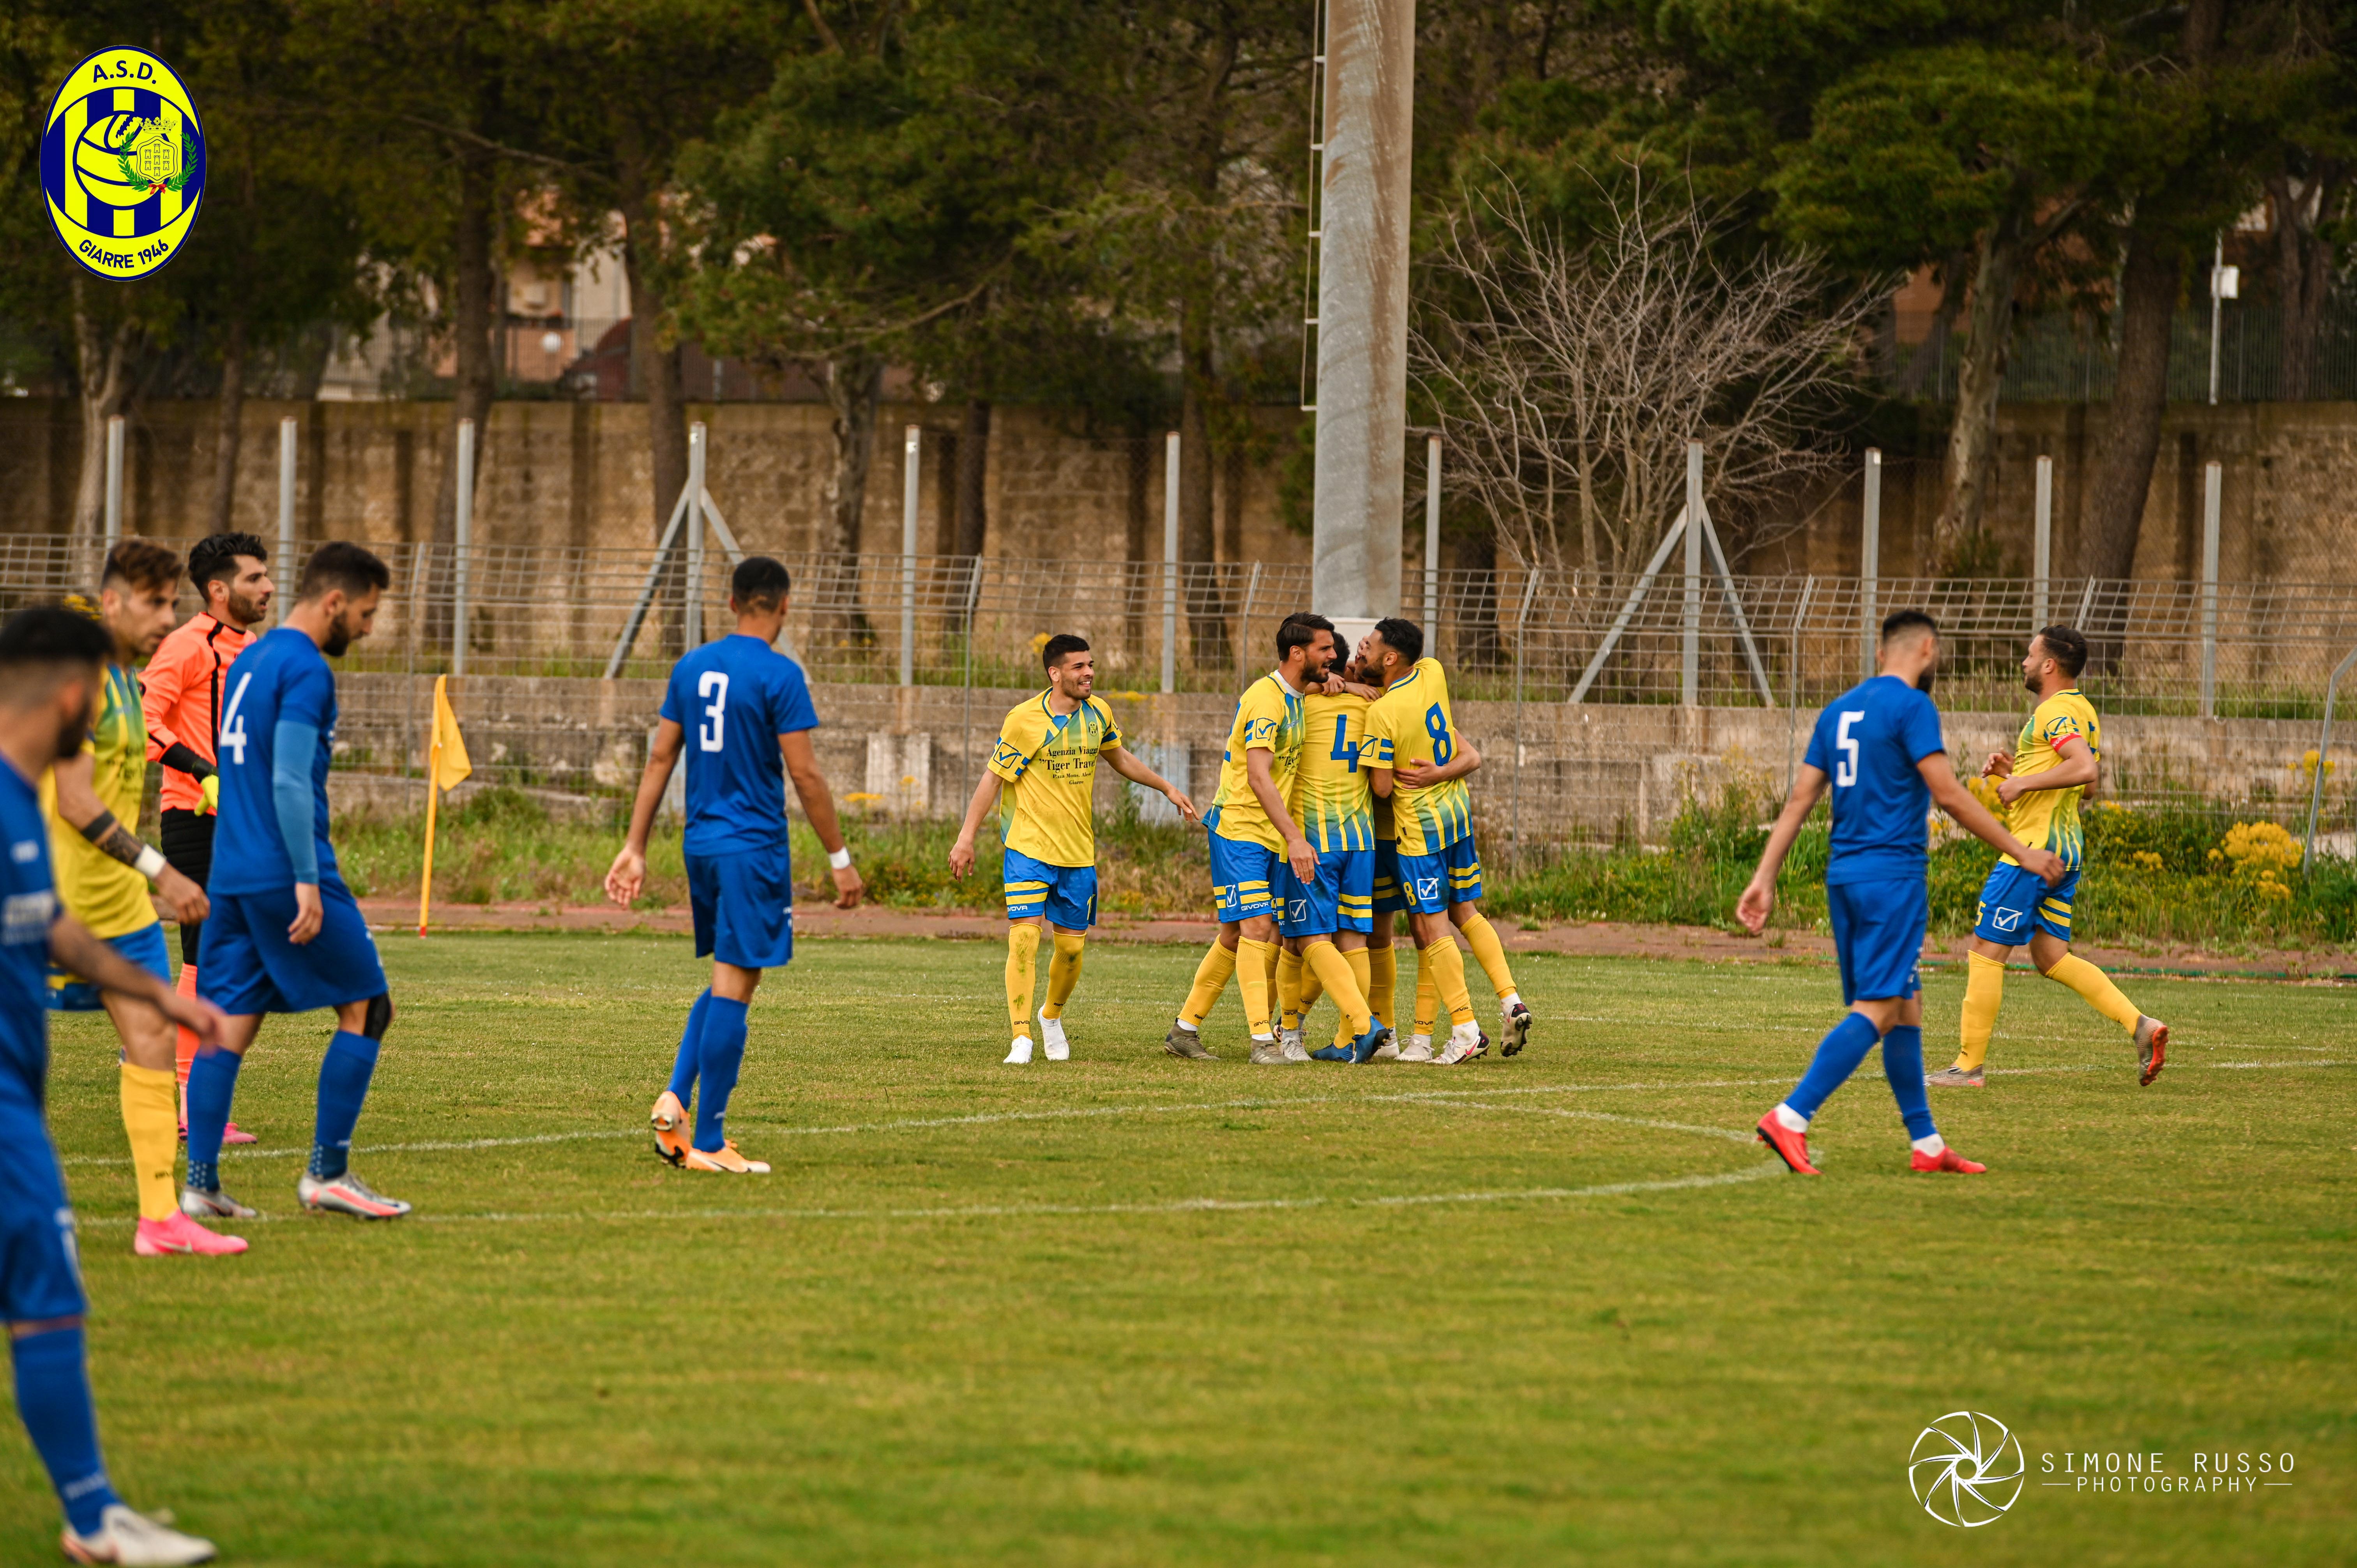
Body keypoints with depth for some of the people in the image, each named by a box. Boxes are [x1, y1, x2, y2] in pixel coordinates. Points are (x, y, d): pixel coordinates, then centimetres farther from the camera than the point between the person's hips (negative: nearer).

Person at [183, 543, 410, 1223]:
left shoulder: (247, 663, 16)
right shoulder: (306, 671, -12)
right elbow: (290, 783, -19)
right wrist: (307, 882, -20)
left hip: (231, 877, 9)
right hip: (285, 871, -9)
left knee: (231, 1022, 7)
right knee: (366, 1008, 2)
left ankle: (199, 1182, 1)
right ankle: (327, 1173, 0)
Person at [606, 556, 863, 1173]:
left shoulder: (691, 667, 9)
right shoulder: (778, 675, -10)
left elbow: (660, 759, 11)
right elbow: (805, 774, -12)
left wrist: (635, 848, 14)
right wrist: (840, 859, -6)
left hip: (701, 845, 7)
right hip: (755, 849, -7)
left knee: (727, 980, 18)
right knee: (734, 986, -4)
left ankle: (675, 1097, 0)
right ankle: (707, 1143, -4)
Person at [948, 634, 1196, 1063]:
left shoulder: (1098, 713, 5)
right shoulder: (1023, 719, -11)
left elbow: (1120, 759, 25)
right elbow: (993, 778, -6)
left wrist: (1167, 789, 26)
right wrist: (967, 837, -9)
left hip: (1078, 852, 5)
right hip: (1028, 850, -5)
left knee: (1072, 947, 7)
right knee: (1024, 936, -17)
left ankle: (1052, 1016, 34)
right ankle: (1022, 1039, -14)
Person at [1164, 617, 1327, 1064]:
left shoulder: (1296, 696, 11)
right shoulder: (1265, 700, -18)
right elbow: (1258, 776, -25)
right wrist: (1295, 838, -32)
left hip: (1271, 838, 9)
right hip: (1239, 829, -9)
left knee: (1235, 936, 9)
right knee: (1256, 927, -15)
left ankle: (1184, 1030, 17)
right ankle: (1263, 1040, -17)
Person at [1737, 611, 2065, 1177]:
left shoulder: (1839, 710, 15)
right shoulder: (1912, 707, -8)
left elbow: (1800, 799, 13)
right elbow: (1948, 795, -13)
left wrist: (1765, 879, 12)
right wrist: (2021, 853, -8)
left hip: (1844, 876, 8)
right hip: (1893, 876, -8)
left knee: (1905, 1008, 13)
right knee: (1877, 1010, -11)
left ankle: (1926, 1143, 14)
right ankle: (1791, 1119, -22)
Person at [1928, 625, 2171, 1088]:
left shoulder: (2056, 712, -15)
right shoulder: (2082, 711, 17)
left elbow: (2087, 770, -30)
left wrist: (2023, 782, -23)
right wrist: (2014, 768, 16)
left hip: (2036, 847, -10)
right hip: (2067, 850, 10)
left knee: (1986, 952, -2)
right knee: (2051, 958, 11)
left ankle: (1970, 1065, 2)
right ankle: (2141, 1027, 0)